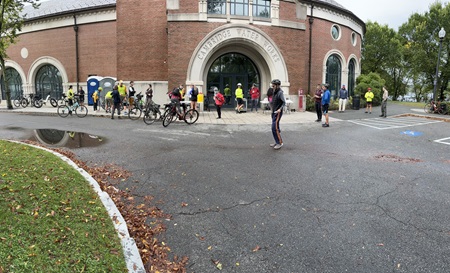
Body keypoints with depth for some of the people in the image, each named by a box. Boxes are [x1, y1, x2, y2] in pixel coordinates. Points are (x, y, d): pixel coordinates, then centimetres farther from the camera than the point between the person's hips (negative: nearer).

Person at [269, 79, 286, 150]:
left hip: (278, 113, -9)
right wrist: (272, 110, 12)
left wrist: (280, 109, -28)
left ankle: (280, 142, -5)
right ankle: (277, 142, 20)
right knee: (275, 128, 12)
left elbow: (284, 102, -17)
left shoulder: (280, 92, -13)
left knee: (275, 128, -12)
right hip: (274, 112, 9)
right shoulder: (275, 92, 12)